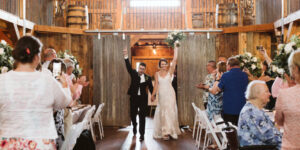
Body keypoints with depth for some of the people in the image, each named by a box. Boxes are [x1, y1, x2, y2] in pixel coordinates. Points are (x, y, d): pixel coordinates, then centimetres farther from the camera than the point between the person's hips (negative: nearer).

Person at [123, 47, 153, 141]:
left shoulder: (148, 78, 0)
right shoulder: (134, 74, 0)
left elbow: (151, 88, 3)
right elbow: (129, 67, -14)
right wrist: (126, 57, -27)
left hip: (143, 99, -1)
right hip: (134, 98, 1)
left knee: (142, 116, -1)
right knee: (133, 114, 13)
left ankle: (141, 134, 5)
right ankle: (134, 126, 43)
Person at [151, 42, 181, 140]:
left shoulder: (170, 71, 0)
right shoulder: (157, 74, 5)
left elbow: (175, 60, -7)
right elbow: (156, 84, 5)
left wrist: (176, 48, -10)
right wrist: (153, 95, 0)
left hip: (170, 94, -1)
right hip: (162, 95, 2)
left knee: (170, 111, -2)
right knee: (163, 112, 5)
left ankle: (170, 131, 5)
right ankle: (165, 132, 10)